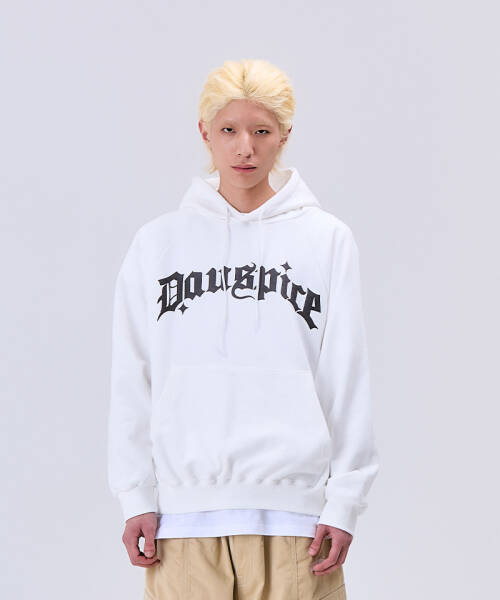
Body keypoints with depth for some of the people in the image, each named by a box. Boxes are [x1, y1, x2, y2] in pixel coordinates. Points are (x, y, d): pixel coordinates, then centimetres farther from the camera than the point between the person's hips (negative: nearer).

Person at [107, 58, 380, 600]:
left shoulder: (327, 239, 6)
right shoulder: (158, 242, 9)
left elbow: (348, 379, 4)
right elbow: (132, 383, 8)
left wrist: (344, 502, -1)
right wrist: (136, 498, 1)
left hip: (294, 511, -1)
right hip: (184, 511, 1)